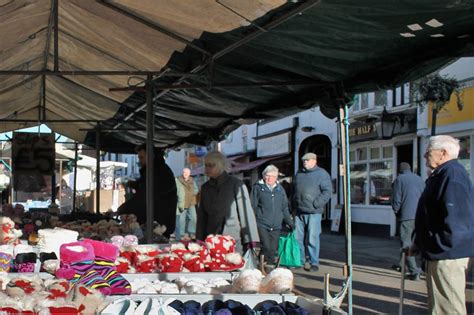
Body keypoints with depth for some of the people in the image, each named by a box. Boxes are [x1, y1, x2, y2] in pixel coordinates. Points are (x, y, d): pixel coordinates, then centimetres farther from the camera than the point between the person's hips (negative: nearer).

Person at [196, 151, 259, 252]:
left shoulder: (236, 184, -3)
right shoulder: (205, 187, 13)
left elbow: (245, 212, -5)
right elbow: (202, 215, 16)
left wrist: (250, 239, -8)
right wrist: (200, 239, 11)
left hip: (233, 238, -4)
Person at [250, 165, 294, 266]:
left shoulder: (280, 189, 17)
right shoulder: (258, 187, 4)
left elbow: (284, 208, 22)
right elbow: (253, 206, 2)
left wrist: (290, 222, 18)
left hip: (276, 226, 4)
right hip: (262, 224, -4)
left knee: (273, 249, 4)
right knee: (266, 248, -15)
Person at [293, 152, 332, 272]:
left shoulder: (321, 174, -1)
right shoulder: (299, 174, 18)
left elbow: (327, 191, -8)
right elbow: (294, 191, 26)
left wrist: (316, 204, -15)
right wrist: (294, 205, 14)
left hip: (313, 212, -6)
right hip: (299, 212, 6)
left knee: (313, 238, -6)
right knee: (297, 238, 8)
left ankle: (314, 263, 1)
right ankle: (300, 261, 18)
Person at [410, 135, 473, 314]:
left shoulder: (452, 174, -17)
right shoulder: (442, 174, 18)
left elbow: (455, 217, -26)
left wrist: (441, 245, -20)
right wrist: (420, 244, 23)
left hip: (447, 254, -11)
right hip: (440, 253, 11)